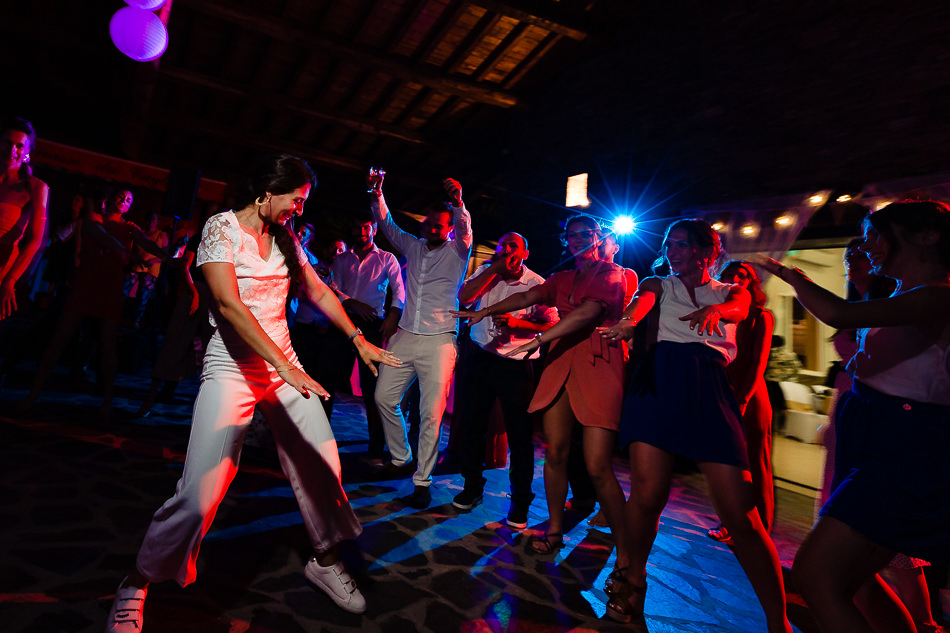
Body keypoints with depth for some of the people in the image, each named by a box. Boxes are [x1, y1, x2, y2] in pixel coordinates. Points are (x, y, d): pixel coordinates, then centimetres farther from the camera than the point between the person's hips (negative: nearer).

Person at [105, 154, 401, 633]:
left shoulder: (284, 237, 11)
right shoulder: (222, 228, -8)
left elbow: (318, 292, 17)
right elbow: (228, 303, -22)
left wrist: (358, 339, 10)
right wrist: (285, 366, -31)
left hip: (284, 368, 6)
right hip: (232, 370, -6)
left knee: (322, 466, 3)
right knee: (198, 496, -10)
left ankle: (325, 561, 26)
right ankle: (136, 585, 19)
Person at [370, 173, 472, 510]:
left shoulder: (456, 252, 0)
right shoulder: (413, 246, 13)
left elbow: (465, 232, -19)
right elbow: (386, 224, 11)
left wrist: (458, 203, -37)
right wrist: (377, 193, -4)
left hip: (438, 341, -5)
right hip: (405, 336, 5)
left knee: (431, 412, -6)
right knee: (384, 397, 8)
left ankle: (423, 481, 7)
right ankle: (400, 459, 28)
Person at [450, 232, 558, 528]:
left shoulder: (538, 284, -1)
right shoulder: (486, 272, 6)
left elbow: (552, 324, -3)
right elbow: (464, 297, -10)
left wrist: (518, 323, -18)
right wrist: (496, 267, -13)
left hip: (516, 364, -3)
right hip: (480, 357, 3)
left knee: (520, 432, 0)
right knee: (472, 423, 10)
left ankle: (520, 501, 17)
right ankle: (472, 486, 31)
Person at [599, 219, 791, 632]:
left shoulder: (731, 292, 21)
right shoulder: (659, 285, 21)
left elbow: (738, 308, -4)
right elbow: (641, 301, -4)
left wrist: (714, 309, -30)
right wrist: (627, 322, -29)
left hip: (710, 389, 0)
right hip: (660, 378, 0)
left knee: (741, 516, -7)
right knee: (647, 493, -9)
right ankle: (634, 575, 18)